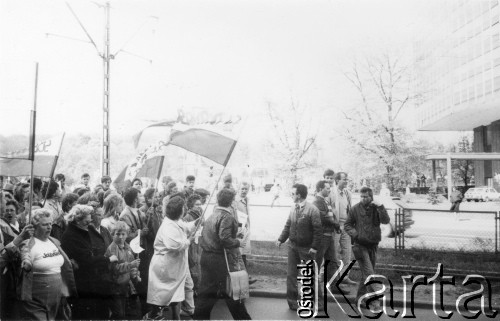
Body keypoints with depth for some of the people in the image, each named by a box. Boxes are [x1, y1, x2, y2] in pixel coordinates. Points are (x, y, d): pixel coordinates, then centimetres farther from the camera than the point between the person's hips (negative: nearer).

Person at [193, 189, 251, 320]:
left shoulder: (211, 216, 10)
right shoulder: (227, 217, -15)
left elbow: (204, 235, 12)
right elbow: (225, 239, -25)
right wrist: (238, 242, -9)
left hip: (206, 256, 8)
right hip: (220, 259, -7)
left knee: (207, 290, 14)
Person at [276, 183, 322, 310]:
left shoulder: (312, 209, -15)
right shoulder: (293, 208, 3)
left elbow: (318, 229, -15)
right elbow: (288, 225, 9)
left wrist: (315, 247, -17)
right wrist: (281, 239, 0)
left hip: (307, 248, -5)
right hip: (293, 246, 5)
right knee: (291, 274, 6)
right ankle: (292, 300, 16)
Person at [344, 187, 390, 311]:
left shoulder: (376, 208, 1)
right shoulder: (355, 209, -4)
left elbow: (386, 221, -13)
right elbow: (347, 225, 1)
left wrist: (380, 207, -23)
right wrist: (355, 234, -15)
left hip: (373, 245, 4)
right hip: (360, 245, -4)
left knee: (366, 273, 14)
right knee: (369, 273, -10)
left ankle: (360, 298, 30)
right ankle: (376, 300, -9)